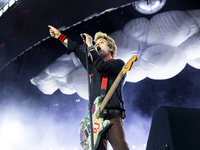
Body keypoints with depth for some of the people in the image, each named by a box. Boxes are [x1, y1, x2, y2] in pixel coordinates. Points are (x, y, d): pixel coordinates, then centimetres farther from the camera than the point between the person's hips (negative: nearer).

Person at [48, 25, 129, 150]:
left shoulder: (118, 63, 7)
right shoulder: (92, 65, 26)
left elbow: (101, 66, -13)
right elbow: (77, 50, 31)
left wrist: (89, 45, -2)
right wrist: (59, 35, 37)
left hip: (113, 116, -5)